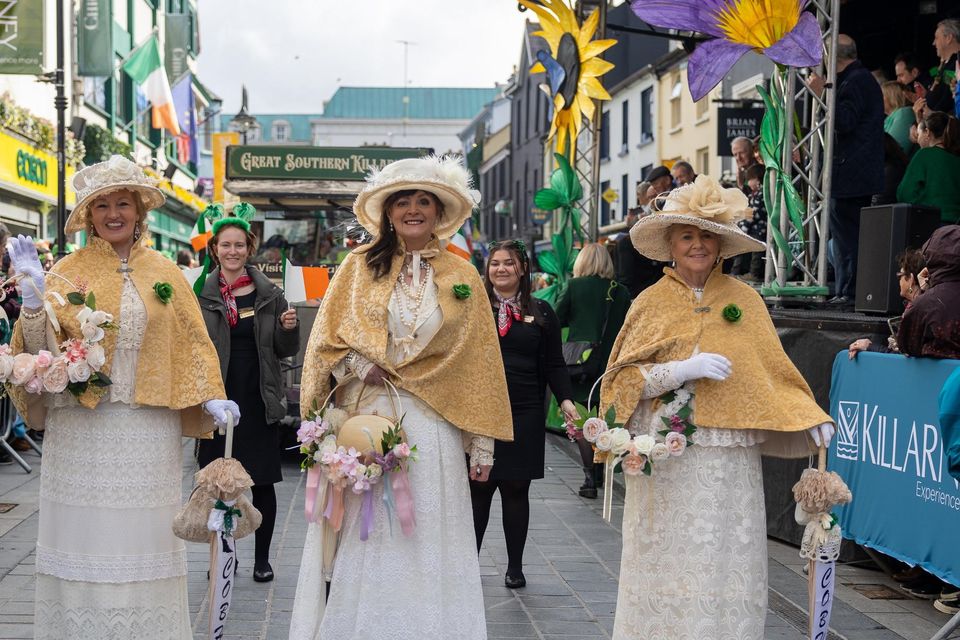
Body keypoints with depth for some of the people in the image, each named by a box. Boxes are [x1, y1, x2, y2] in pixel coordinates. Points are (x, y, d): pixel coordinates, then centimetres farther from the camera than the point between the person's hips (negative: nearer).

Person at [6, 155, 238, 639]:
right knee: (84, 532, 2)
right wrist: (32, 292, -18)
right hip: (80, 426, -1)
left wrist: (211, 398, -4)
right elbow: (43, 346, -4)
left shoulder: (162, 272, 9)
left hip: (148, 427, 1)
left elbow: (191, 342, 8)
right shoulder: (67, 272, 4)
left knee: (143, 537, 4)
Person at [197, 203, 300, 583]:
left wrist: (289, 329, -10)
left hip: (260, 401, 1)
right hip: (218, 398, -1)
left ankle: (262, 558, 18)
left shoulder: (269, 294, 4)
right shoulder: (201, 294, 0)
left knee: (262, 482, 5)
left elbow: (285, 352, 9)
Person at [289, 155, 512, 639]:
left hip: (432, 425, 0)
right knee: (363, 539, 0)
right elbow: (326, 339, 5)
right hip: (365, 416, 0)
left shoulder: (462, 277, 7)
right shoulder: (359, 266, 7)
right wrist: (363, 368, -14)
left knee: (426, 541, 1)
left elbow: (478, 363, 6)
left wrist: (482, 445, 2)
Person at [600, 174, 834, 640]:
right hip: (665, 457, -1)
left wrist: (811, 419, -6)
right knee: (668, 562, 1)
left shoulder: (744, 300, 7)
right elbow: (623, 379, -1)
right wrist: (683, 369, -14)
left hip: (729, 460, 1)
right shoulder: (651, 303, 3)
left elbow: (773, 369, 8)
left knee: (726, 561, 1)